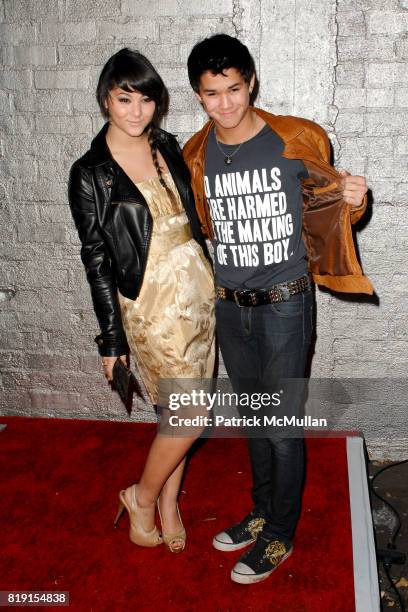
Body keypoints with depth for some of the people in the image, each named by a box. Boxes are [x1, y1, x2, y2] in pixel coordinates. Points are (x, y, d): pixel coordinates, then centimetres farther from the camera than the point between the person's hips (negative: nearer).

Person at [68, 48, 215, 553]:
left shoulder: (167, 147, 6)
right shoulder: (89, 175, -10)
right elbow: (97, 262, -9)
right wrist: (111, 340, -8)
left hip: (199, 291, 6)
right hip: (152, 304, -5)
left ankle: (168, 502, 33)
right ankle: (142, 497, 24)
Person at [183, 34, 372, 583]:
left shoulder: (295, 141, -11)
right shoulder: (197, 156, 1)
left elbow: (329, 205, 0)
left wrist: (352, 201, -21)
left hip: (284, 304, -4)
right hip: (230, 307, 5)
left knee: (282, 427, 5)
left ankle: (280, 536, 26)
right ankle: (262, 512, 39)